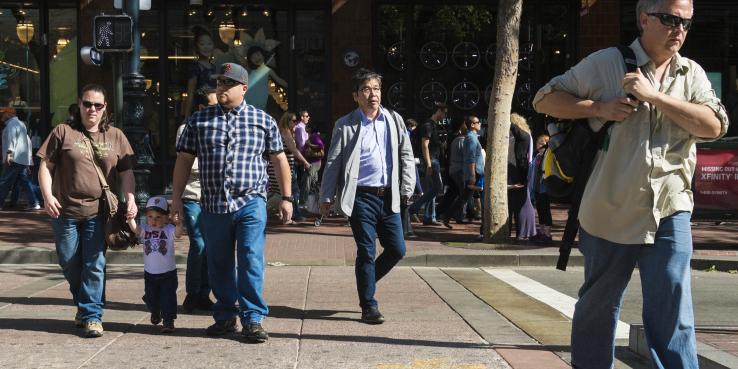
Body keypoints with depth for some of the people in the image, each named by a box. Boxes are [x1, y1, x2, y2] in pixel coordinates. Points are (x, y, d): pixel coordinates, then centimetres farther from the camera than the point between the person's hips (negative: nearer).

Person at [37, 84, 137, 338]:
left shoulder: (116, 137, 10)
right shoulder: (63, 133, 5)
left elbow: (126, 172, 9)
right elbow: (45, 166, 5)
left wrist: (130, 199, -6)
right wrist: (47, 196, -9)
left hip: (98, 212, 0)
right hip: (65, 212, 1)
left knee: (95, 265, -4)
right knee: (70, 266, 11)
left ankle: (92, 316, 2)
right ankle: (83, 305, 32)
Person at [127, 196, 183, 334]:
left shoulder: (169, 230, -11)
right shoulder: (145, 229, -3)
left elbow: (178, 234, -31)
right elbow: (135, 229, -22)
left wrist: (179, 223, -53)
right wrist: (130, 218, -43)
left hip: (168, 272, -4)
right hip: (150, 273, 4)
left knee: (168, 298, -3)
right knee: (151, 299, 18)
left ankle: (168, 321, 9)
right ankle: (155, 313, 47)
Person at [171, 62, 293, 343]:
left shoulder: (263, 121, 5)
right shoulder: (199, 120, 8)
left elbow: (279, 160, 8)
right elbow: (184, 160, 9)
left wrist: (286, 197, 5)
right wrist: (176, 199, 5)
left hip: (251, 204, -2)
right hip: (213, 205, 2)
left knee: (251, 262, -7)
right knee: (219, 264, 11)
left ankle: (252, 319, 3)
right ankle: (225, 317, 25)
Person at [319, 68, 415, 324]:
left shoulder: (394, 120, 9)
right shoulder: (345, 125, -1)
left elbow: (406, 156, 12)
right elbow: (333, 163, 0)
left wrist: (407, 189, 5)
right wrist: (326, 197, -1)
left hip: (388, 197, 4)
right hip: (361, 197, -4)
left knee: (397, 249, 5)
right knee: (367, 252, -1)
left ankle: (366, 283, 30)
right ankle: (369, 307, 11)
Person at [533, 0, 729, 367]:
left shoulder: (692, 74, 8)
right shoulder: (606, 63, -1)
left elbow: (714, 125, -7)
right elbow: (544, 100, 1)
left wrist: (655, 96, -15)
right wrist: (598, 107, -14)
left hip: (670, 212, 2)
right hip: (610, 211, -1)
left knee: (672, 314, -2)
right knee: (598, 305, 13)